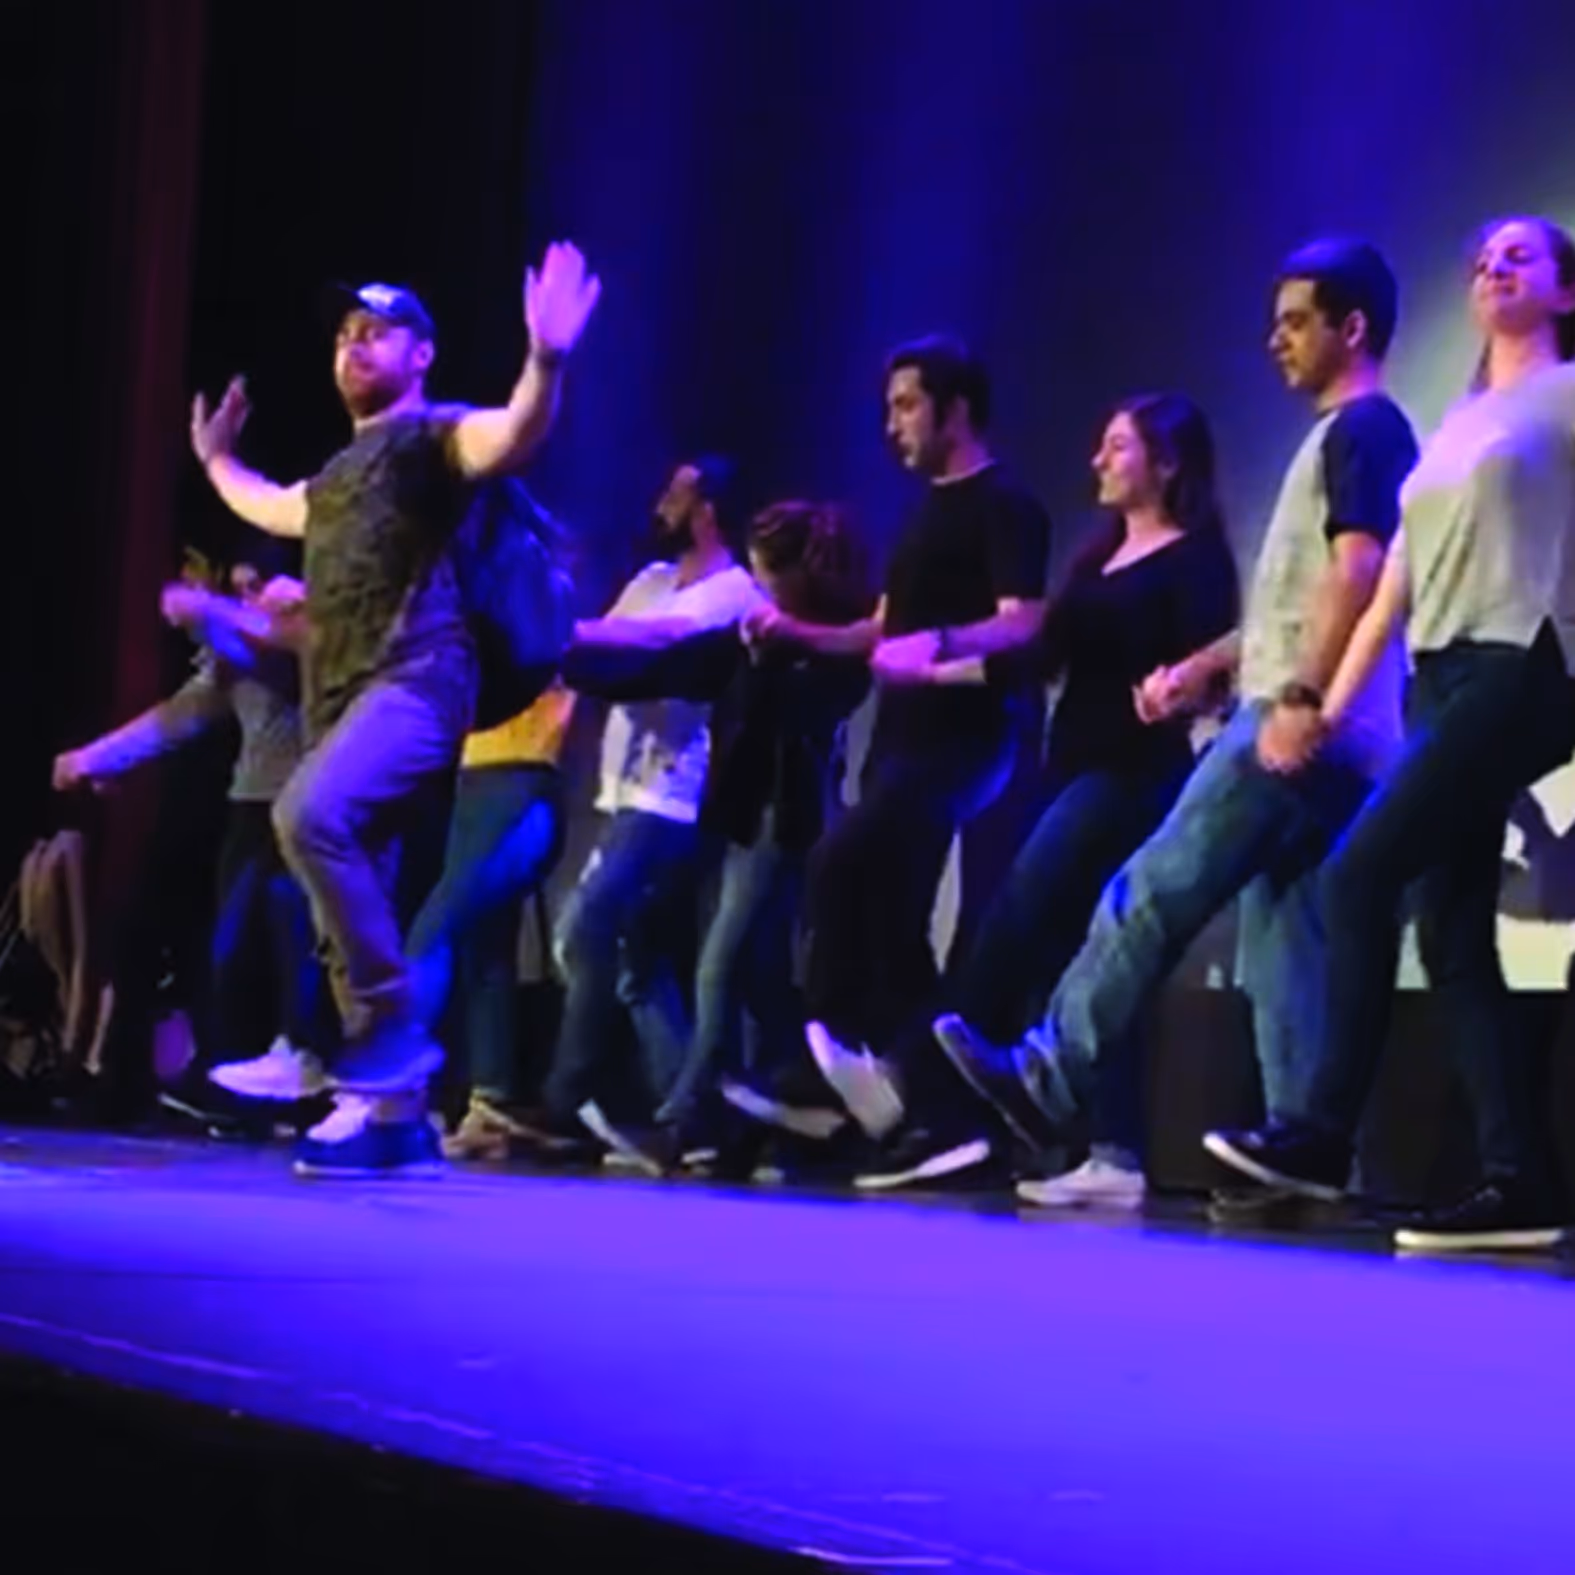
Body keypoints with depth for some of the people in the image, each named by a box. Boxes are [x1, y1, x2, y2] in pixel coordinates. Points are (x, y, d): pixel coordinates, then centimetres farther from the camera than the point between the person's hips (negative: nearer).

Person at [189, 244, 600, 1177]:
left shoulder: (433, 436, 2)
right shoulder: (339, 473, 28)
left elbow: (512, 437, -21)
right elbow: (273, 510, 50)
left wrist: (547, 361, -37)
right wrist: (216, 458, 59)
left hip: (413, 686, -9)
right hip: (343, 702, 9)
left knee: (309, 814, -35)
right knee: (354, 919, 4)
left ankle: (396, 1020, -29)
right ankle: (394, 1118, 8)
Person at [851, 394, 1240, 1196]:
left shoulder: (1194, 557, -4)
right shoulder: (1099, 556, 20)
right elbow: (1045, 656, 19)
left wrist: (1176, 688, -36)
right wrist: (940, 670, 18)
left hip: (1132, 776, -8)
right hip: (1074, 771, 8)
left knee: (1009, 932, -15)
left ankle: (940, 1111, -9)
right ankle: (1114, 1158, 1)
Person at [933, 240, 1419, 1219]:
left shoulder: (1362, 428, -7)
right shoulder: (1350, 438, 24)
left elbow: (1358, 573, -20)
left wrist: (1300, 696, -26)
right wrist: (1206, 665, 25)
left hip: (1305, 730, -10)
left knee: (1156, 892, -7)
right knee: (1286, 937, 5)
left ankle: (1048, 1080, -3)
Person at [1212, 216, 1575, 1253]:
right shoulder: (1452, 428, 24)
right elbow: (1394, 586, 21)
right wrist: (1330, 706, 15)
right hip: (1441, 680, 7)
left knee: (1361, 874, -17)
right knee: (1453, 936, -2)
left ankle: (1326, 1133, -13)